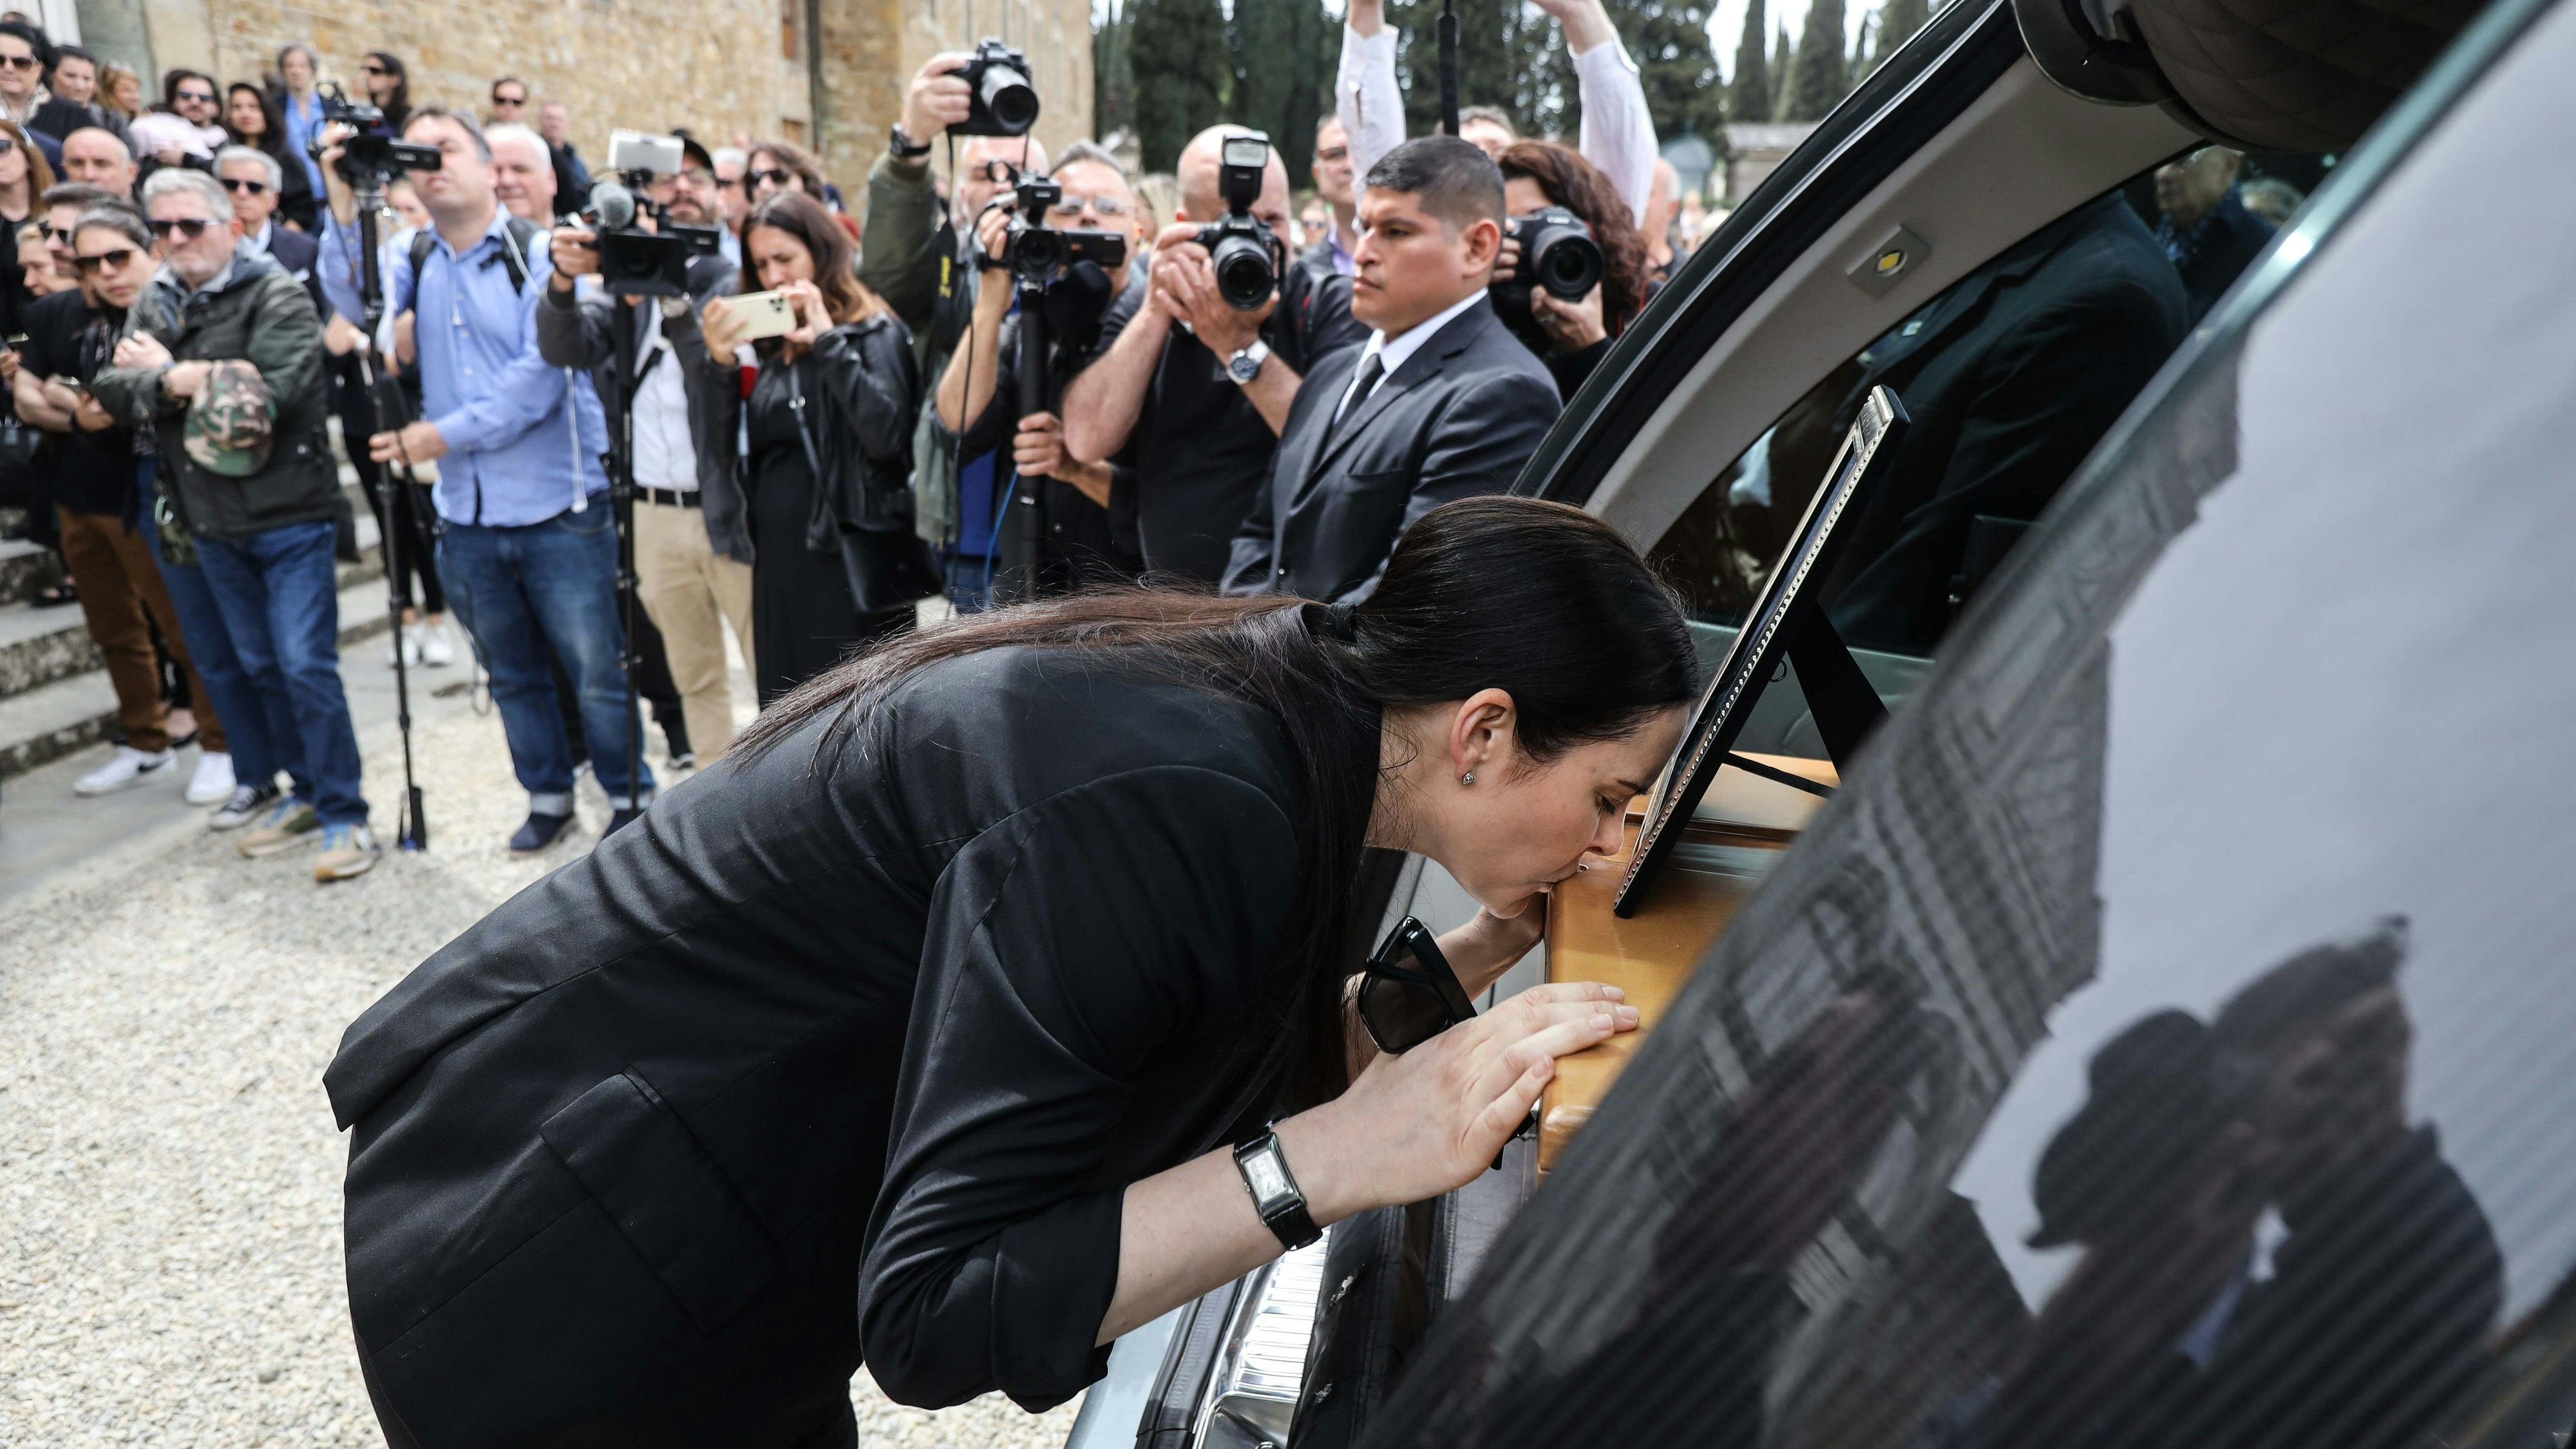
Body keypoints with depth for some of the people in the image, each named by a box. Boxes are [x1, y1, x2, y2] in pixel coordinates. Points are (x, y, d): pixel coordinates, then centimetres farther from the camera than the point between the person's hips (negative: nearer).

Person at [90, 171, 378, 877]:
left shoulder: (278, 295, -10)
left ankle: (344, 814, 0)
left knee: (306, 666, -8)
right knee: (260, 666, 14)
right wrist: (174, 381, -17)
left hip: (289, 517, -7)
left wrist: (171, 373, -12)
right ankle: (305, 792, 27)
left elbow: (275, 389, -23)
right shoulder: (153, 304, 11)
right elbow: (112, 385, 1)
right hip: (211, 521, 7)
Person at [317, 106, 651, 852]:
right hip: (467, 517, 6)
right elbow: (355, 303, -9)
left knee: (598, 669, -1)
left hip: (558, 508, -5)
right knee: (512, 674, 16)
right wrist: (343, 209, -19)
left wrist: (445, 434, -15)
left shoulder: (538, 253, -6)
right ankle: (548, 795, 31)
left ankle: (631, 796, 15)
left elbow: (540, 375, -14)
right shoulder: (414, 262, 11)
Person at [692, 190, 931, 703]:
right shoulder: (763, 342, 13)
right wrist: (718, 364, -5)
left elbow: (888, 434, -20)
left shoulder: (874, 333, -3)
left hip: (851, 565, -6)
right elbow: (722, 444, 9)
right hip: (777, 565, 6)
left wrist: (828, 340, -16)